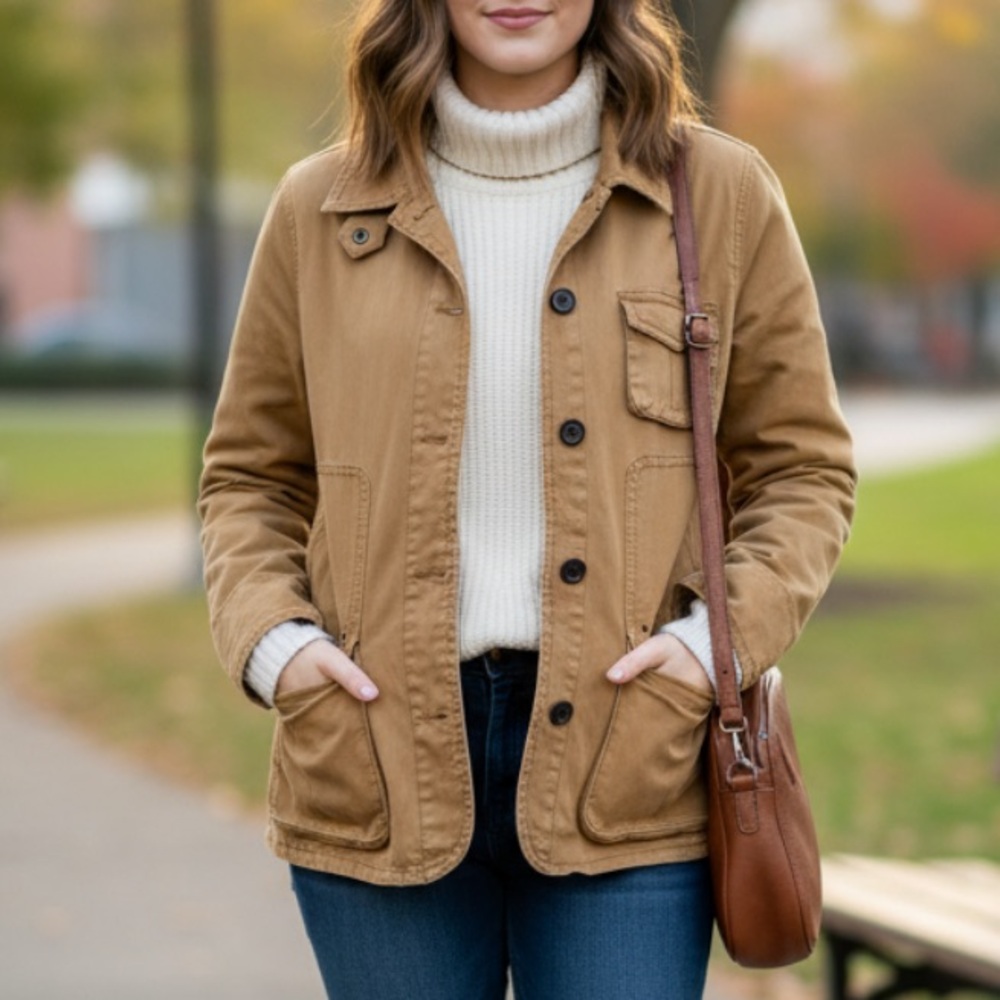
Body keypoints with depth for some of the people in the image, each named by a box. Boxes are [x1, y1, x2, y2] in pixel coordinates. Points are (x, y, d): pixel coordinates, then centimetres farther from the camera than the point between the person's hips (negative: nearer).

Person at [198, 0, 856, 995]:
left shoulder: (719, 194, 4)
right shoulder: (321, 210, 7)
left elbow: (802, 468, 9)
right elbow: (250, 475, 16)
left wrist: (727, 634, -7)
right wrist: (267, 636, -2)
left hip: (626, 773, -1)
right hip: (379, 765, 1)